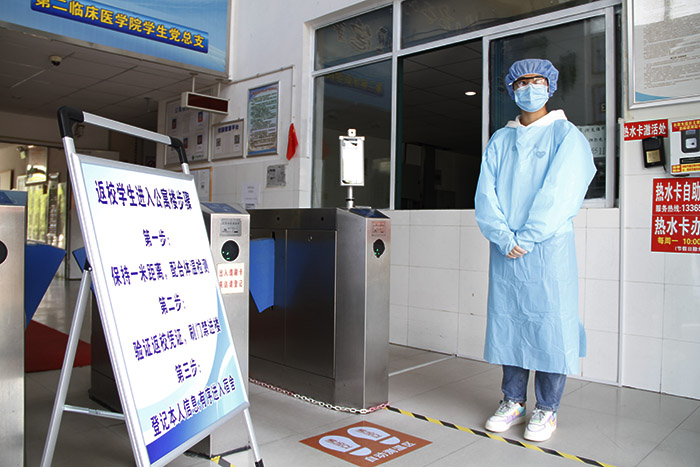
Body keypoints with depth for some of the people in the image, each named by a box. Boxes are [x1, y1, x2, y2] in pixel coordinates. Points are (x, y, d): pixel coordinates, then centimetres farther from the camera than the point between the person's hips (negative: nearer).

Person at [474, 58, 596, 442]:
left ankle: (546, 410, 11)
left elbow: (559, 193, -8)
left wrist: (526, 239, -13)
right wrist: (504, 237, -10)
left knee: (548, 323, -1)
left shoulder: (566, 135, 4)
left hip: (548, 246, -3)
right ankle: (512, 402, 19)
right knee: (507, 321, 6)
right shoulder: (499, 140, 15)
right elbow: (485, 194, 4)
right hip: (504, 248, 4)